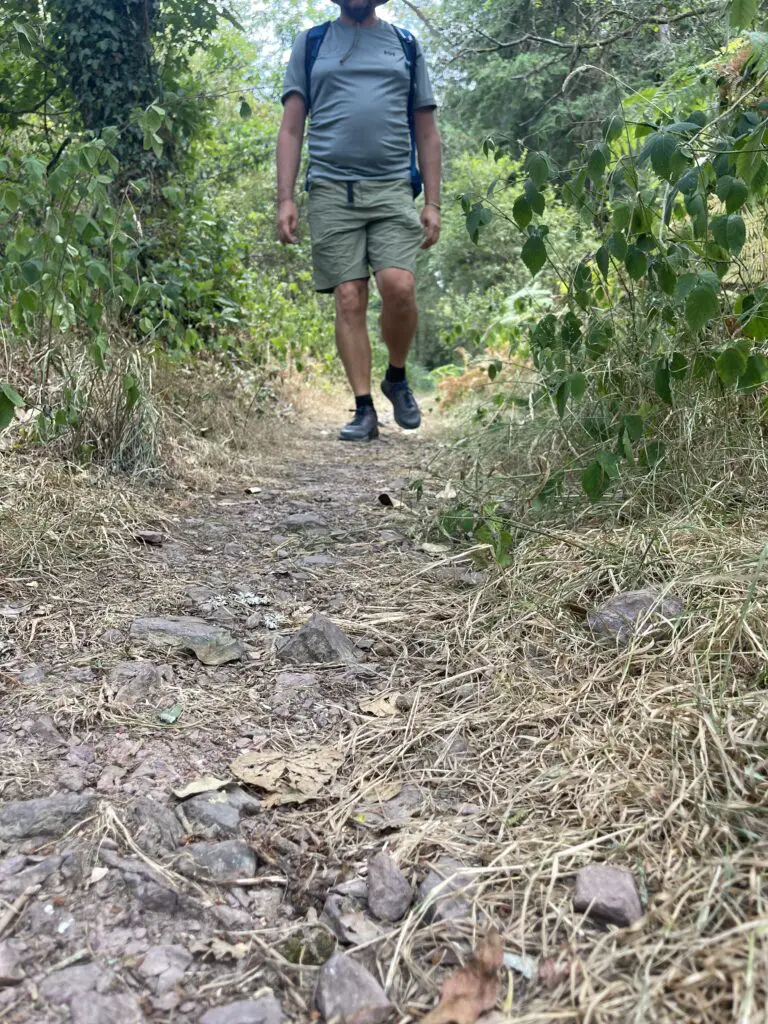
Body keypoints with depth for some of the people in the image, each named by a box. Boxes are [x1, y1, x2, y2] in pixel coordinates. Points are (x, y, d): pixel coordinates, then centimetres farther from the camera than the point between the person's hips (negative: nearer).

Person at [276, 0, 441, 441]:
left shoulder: (406, 45, 19)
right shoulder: (311, 43, 16)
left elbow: (427, 131, 16)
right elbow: (292, 128, 10)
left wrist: (433, 203, 6)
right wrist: (285, 199, -1)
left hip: (392, 188, 0)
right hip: (332, 190, 0)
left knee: (399, 286, -20)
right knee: (350, 300, -6)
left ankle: (397, 378, 5)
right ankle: (365, 410, 0)